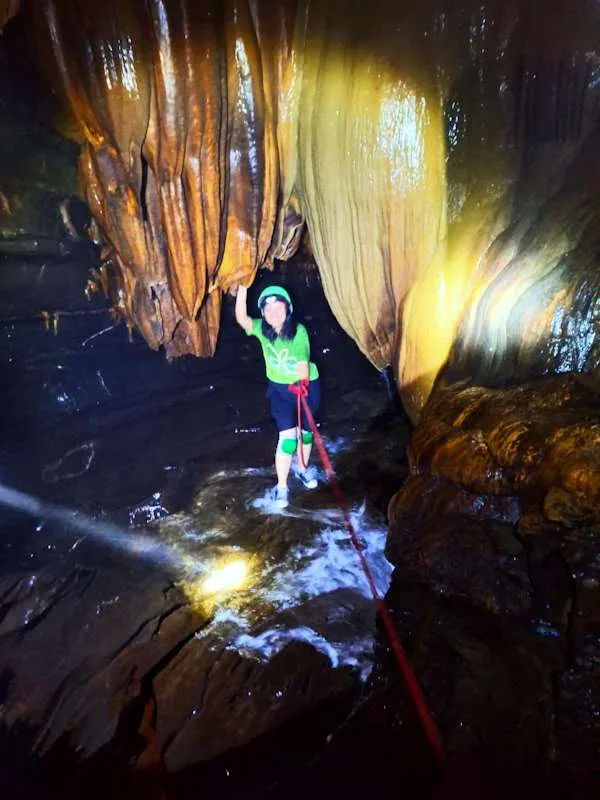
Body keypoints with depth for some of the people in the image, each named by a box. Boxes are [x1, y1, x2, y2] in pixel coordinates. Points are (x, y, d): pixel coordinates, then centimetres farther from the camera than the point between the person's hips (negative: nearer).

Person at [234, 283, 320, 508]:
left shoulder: (299, 331, -20)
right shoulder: (262, 330, -12)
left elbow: (303, 361, -27)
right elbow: (241, 318, -30)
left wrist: (302, 384, -44)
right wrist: (242, 289, -40)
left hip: (306, 386, 0)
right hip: (279, 389, 0)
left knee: (305, 431, 15)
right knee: (287, 436, -8)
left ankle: (302, 468, 43)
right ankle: (281, 487, 7)